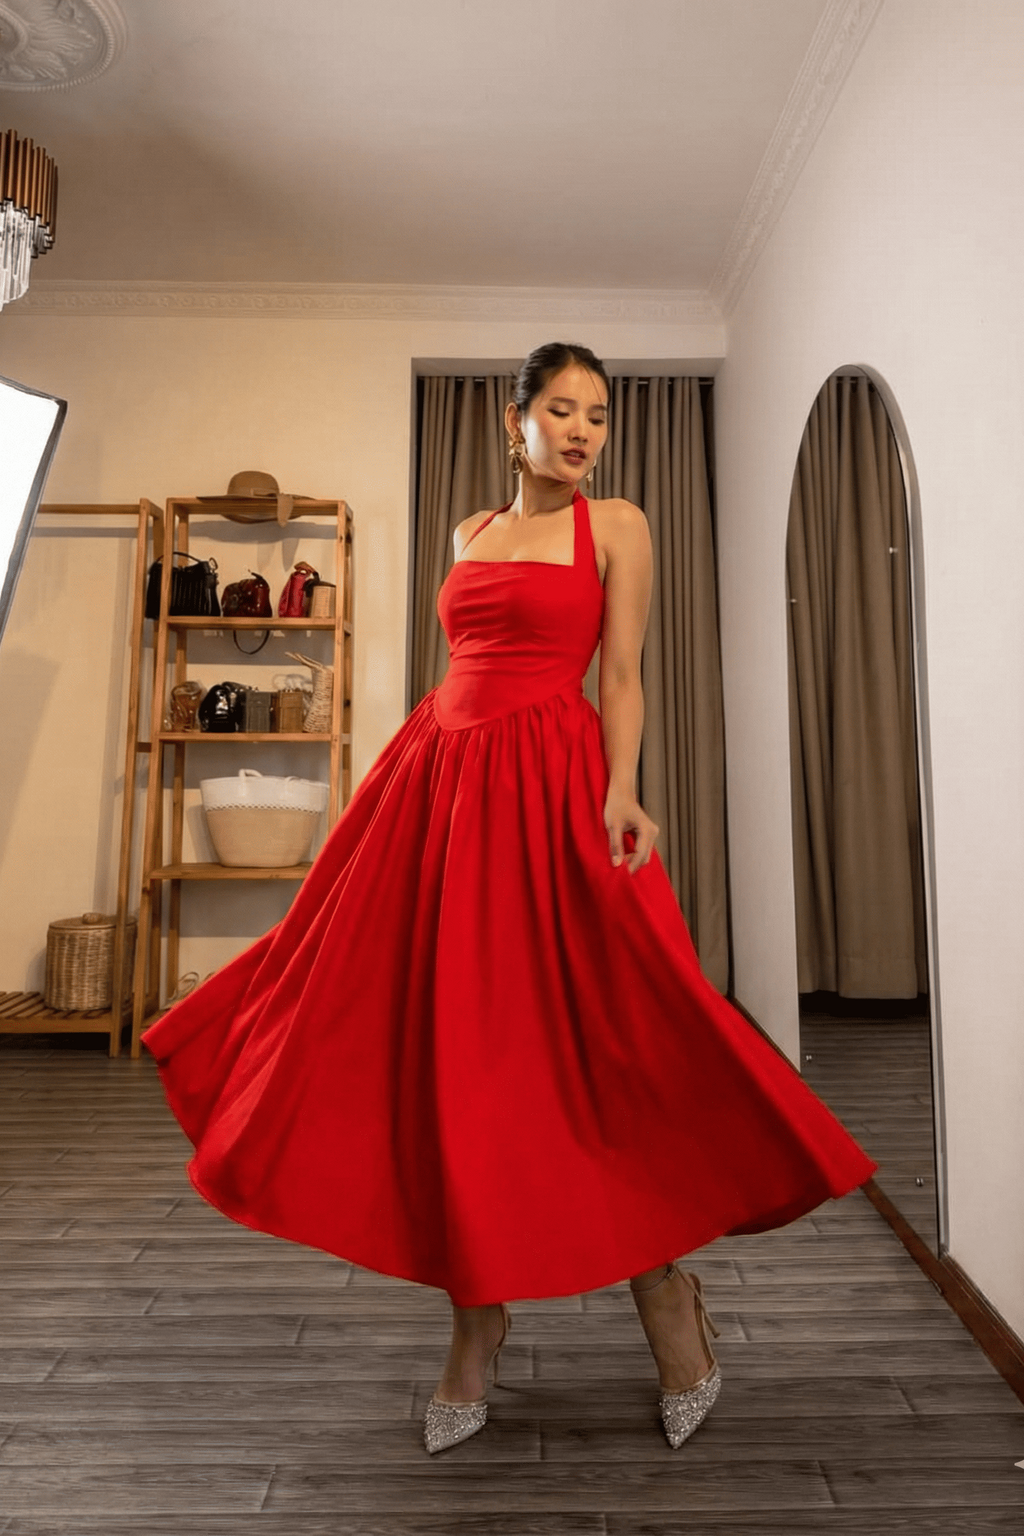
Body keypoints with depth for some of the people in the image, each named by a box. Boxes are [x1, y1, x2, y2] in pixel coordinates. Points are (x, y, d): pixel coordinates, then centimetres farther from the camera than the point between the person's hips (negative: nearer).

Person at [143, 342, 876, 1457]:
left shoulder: (616, 526, 6)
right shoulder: (470, 533, 19)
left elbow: (620, 677, -2)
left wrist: (621, 792, -17)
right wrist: (436, 778, 17)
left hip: (548, 788, -5)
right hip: (440, 780, 5)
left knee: (587, 1047, -3)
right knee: (446, 1050, 5)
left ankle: (672, 1320, 20)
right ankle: (477, 1328, 23)